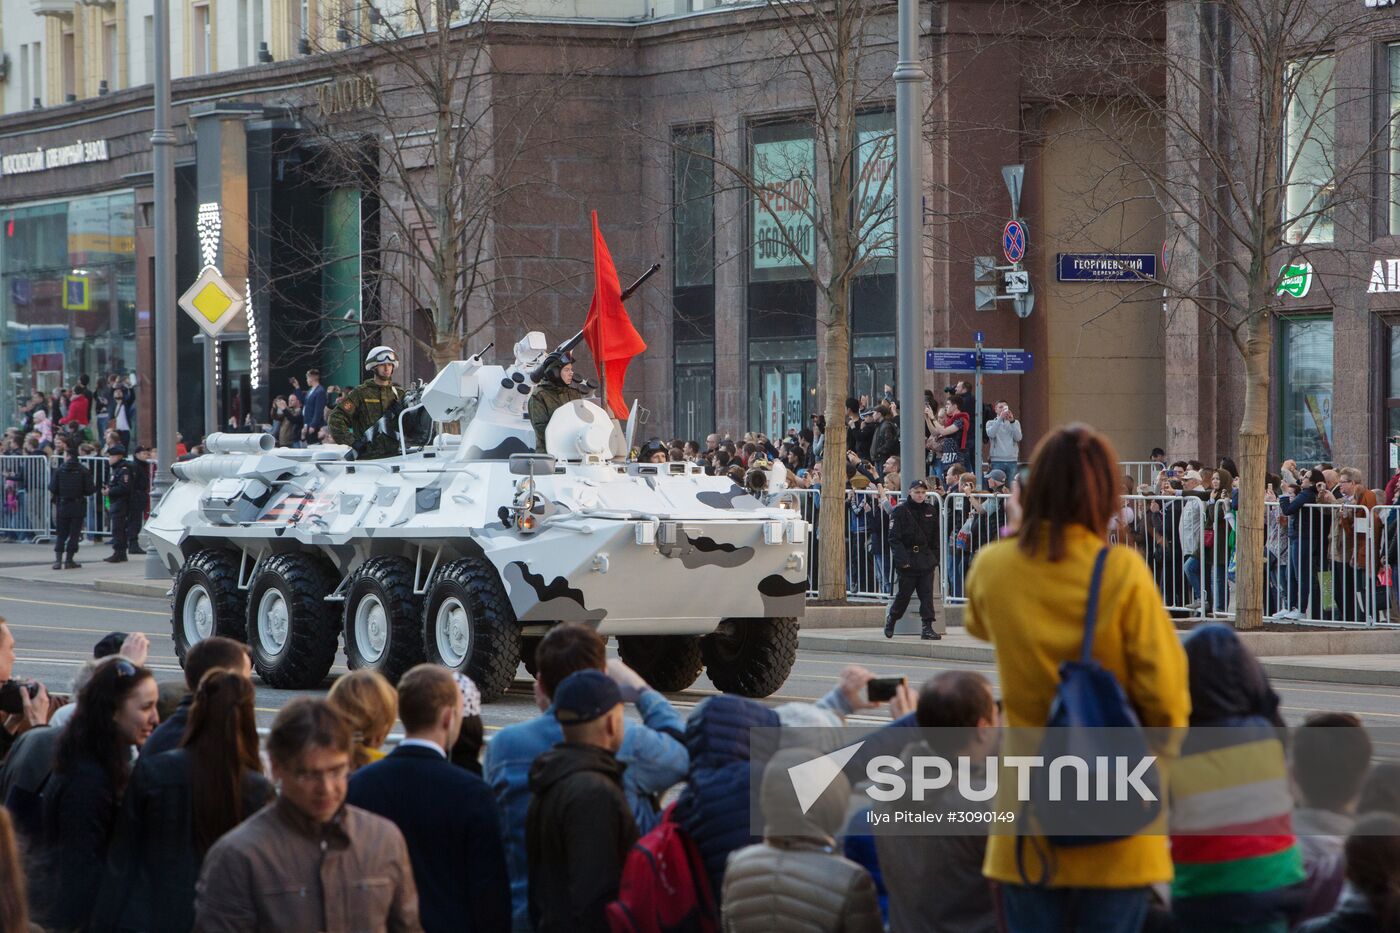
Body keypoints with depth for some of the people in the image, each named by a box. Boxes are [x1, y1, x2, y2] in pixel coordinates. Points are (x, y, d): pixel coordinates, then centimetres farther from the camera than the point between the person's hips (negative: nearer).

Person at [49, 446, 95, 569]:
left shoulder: (59, 470, -5)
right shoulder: (84, 471, -6)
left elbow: (52, 489, -7)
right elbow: (89, 490, -10)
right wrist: (94, 486, 12)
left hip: (62, 505, 1)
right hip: (78, 507, -1)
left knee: (61, 534, 10)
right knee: (74, 534, 6)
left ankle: (58, 559, 0)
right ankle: (69, 560, 5)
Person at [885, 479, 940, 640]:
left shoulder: (931, 511, 9)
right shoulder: (901, 510, -6)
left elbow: (935, 537, 16)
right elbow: (894, 538, -9)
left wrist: (935, 558, 8)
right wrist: (902, 559, -17)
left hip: (926, 559, 4)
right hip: (908, 558, -4)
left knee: (927, 594, -4)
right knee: (904, 593, 4)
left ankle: (927, 627, -4)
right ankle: (891, 620, 26)